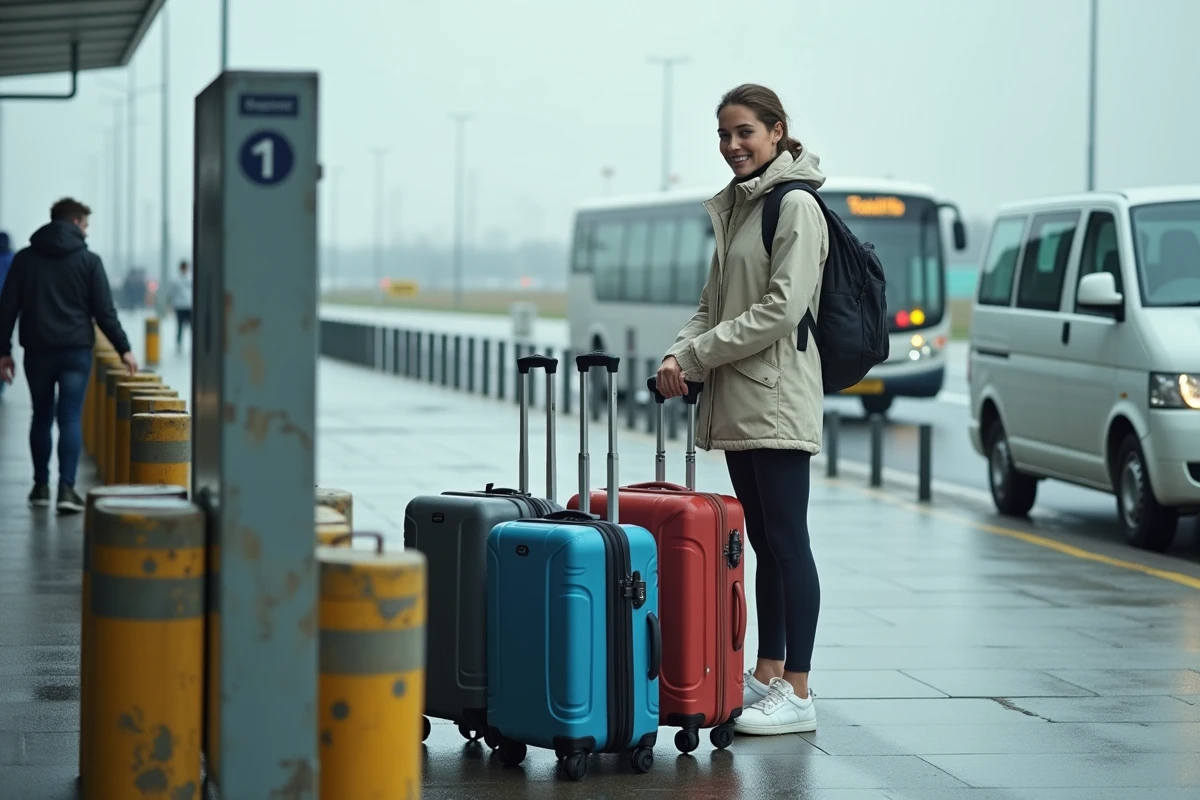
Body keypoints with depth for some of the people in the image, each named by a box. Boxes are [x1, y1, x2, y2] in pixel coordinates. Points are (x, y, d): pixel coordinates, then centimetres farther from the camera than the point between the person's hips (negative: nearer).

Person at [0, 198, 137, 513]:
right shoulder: (88, 260, -1)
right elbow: (104, 311, -3)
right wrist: (124, 349, 2)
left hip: (37, 350, 2)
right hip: (76, 350, -2)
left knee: (42, 417, 15)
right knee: (70, 418, -3)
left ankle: (41, 486, 18)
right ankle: (66, 488, -13)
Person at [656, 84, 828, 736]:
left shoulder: (795, 207, -9)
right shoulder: (735, 207, 18)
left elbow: (783, 308, -18)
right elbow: (713, 304, 20)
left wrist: (698, 353, -14)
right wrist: (680, 352, 1)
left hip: (777, 398, -9)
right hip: (737, 404, 9)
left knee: (787, 540, -6)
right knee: (763, 541, 13)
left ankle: (797, 693, -4)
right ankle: (767, 674, 19)